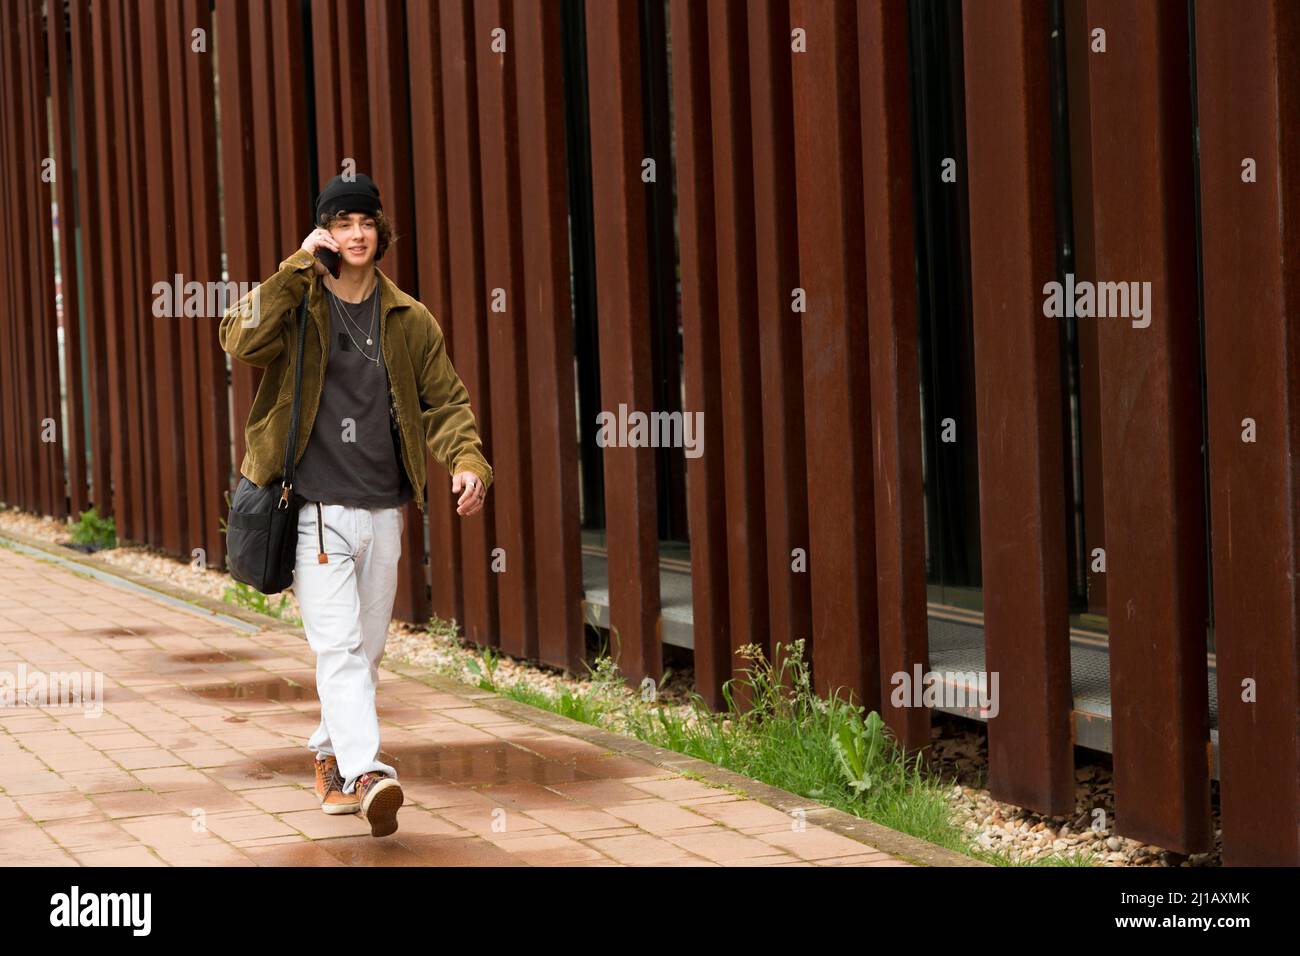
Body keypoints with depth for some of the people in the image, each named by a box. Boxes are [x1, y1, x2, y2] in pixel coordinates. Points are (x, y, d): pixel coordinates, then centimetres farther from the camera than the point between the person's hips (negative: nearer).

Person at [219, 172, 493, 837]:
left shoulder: (409, 320, 9)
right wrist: (298, 266, -19)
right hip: (315, 509, -4)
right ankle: (367, 775, -24)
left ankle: (331, 755, 32)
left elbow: (445, 400, 12)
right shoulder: (297, 306, -1)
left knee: (365, 650, 13)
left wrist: (468, 461, -6)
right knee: (339, 647, -15)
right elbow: (241, 340, -20)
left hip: (382, 511, 4)